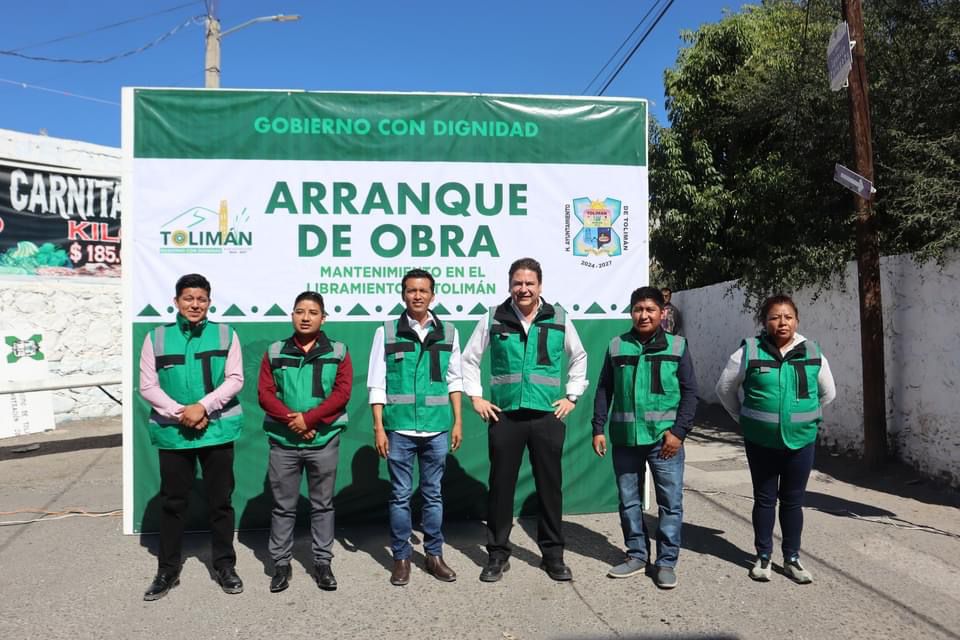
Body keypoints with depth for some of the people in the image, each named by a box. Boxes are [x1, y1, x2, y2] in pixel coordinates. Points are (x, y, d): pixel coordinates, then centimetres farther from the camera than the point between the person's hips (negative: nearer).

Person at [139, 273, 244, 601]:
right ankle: (168, 570, 25)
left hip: (217, 429, 0)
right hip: (172, 432, 1)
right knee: (172, 502, 10)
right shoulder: (156, 337, 2)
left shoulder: (226, 334, 2)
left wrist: (203, 406, -16)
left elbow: (235, 380, -4)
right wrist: (181, 413, -13)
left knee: (220, 500, 9)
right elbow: (147, 386, -1)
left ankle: (225, 566, 22)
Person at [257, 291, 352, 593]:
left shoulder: (338, 352, 3)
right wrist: (292, 421, -14)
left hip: (324, 441, -1)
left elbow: (342, 392, -6)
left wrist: (309, 418, -16)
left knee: (322, 505, 9)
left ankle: (322, 563, 21)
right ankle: (281, 564, 21)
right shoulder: (275, 352, 6)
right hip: (283, 441, 1)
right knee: (283, 506, 9)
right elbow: (265, 393, -1)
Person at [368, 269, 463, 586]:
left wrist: (458, 422, 6)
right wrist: (379, 428, -5)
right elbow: (377, 385, -1)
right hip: (399, 429, -1)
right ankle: (401, 557, 22)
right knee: (400, 496, 8)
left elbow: (454, 380, 9)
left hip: (437, 429, 2)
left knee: (433, 494, 12)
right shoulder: (386, 332, -2)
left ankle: (434, 554, 26)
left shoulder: (448, 332, 4)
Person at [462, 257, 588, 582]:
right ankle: (498, 554, 22)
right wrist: (476, 397, 3)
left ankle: (553, 555, 24)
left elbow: (578, 357, 17)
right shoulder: (494, 318, 1)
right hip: (504, 415, 0)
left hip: (547, 415, 1)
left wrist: (572, 396, 9)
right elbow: (469, 359, 10)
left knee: (550, 486, 9)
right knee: (501, 485, 6)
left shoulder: (559, 318, 4)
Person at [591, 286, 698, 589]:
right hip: (625, 439, 2)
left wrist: (679, 431, -9)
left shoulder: (677, 346, 1)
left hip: (664, 438, -2)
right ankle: (637, 555, 28)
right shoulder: (617, 346, 5)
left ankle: (666, 562, 18)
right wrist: (598, 429, 2)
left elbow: (689, 392, 0)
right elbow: (604, 391, 8)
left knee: (670, 503, 3)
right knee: (629, 501, 12)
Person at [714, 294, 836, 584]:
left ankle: (792, 559, 28)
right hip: (761, 441, -1)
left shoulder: (813, 353, -3)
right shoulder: (749, 352, -10)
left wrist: (805, 417, 12)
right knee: (764, 499, 11)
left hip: (801, 441, 2)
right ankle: (763, 557, 25)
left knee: (793, 500, 13)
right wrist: (743, 418, 4)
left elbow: (828, 392, 13)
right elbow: (724, 388, 2)